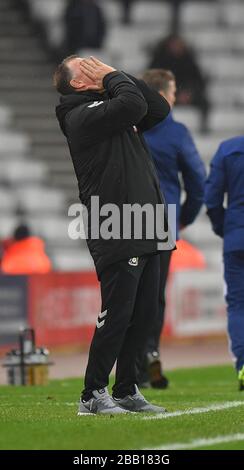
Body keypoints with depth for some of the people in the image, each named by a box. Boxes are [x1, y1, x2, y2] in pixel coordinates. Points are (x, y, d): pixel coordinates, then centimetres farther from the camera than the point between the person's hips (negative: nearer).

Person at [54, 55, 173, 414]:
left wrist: (122, 76, 11)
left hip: (144, 234, 9)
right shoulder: (83, 115, -9)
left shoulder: (111, 111, 20)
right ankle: (93, 395, -1)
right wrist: (113, 76, -5)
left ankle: (126, 391, 17)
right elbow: (135, 104, -22)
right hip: (117, 237, -9)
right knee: (117, 316, -8)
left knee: (143, 315, 10)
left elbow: (159, 109, 17)